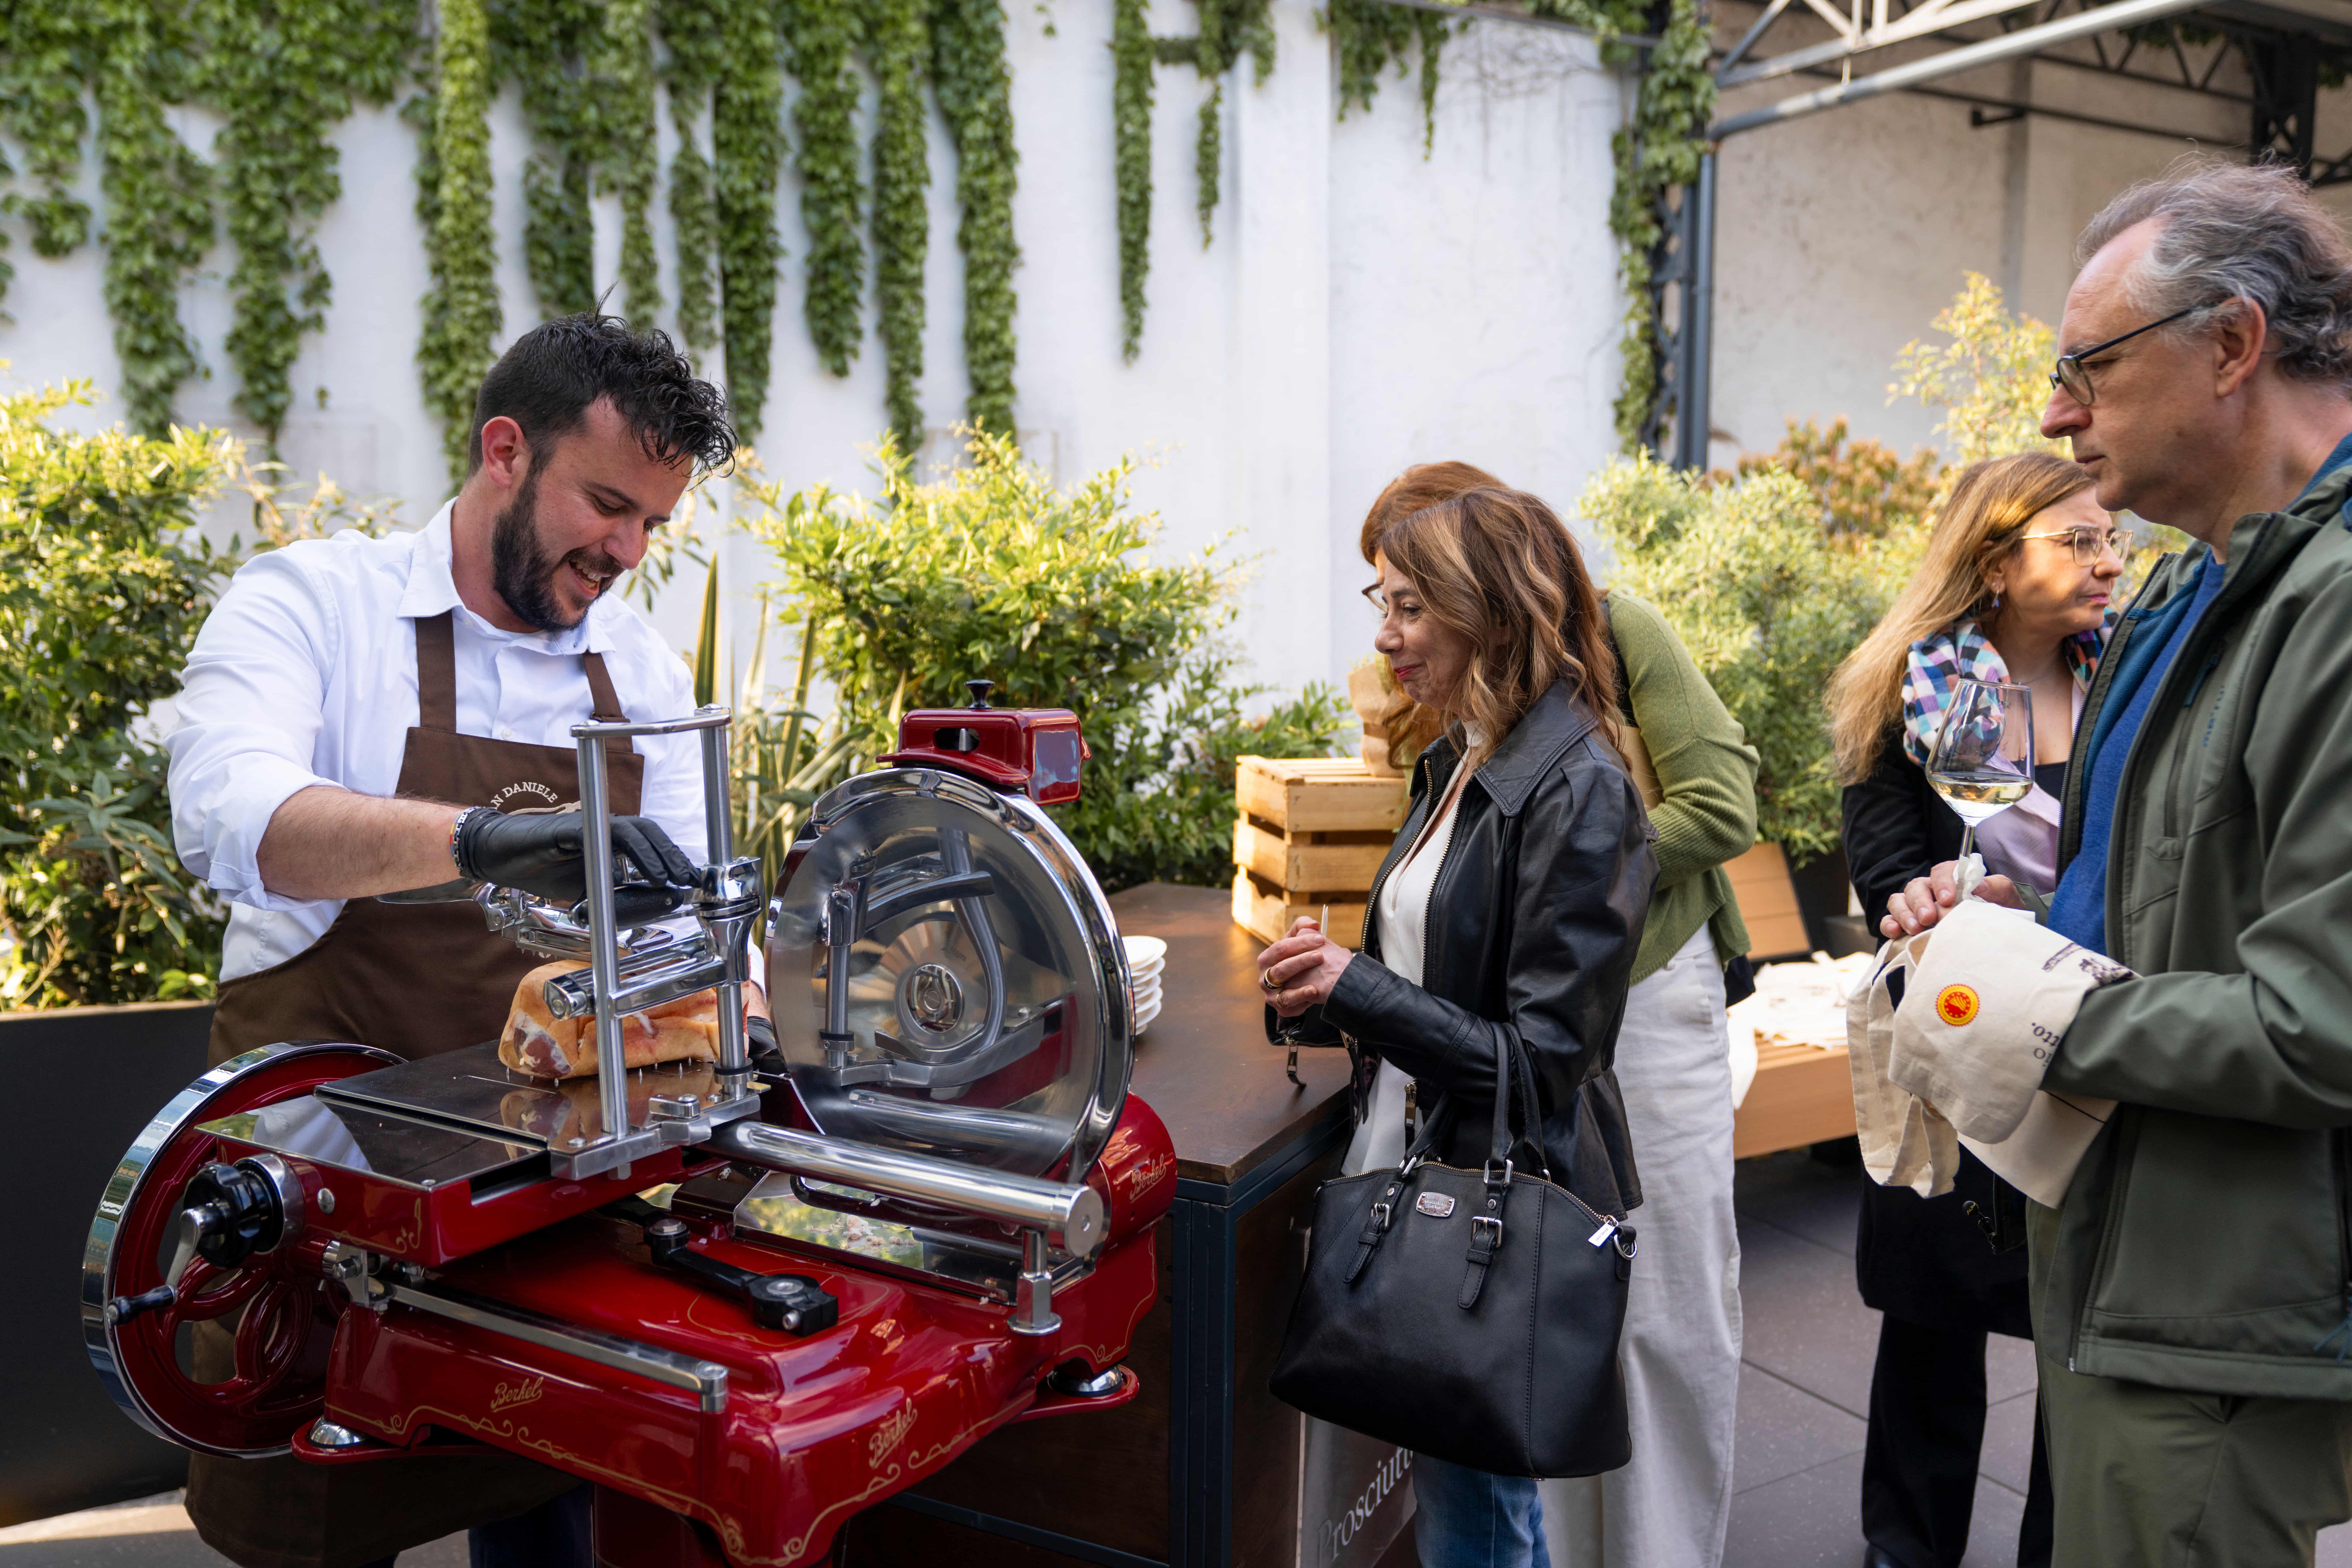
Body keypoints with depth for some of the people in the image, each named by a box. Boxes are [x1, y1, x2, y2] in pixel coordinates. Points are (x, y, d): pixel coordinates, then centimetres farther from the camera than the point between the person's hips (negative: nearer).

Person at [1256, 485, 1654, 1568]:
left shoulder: (1577, 792, -19)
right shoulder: (1454, 765, 8)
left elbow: (1542, 1060, -21)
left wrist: (1355, 988, -20)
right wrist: (1329, 995, -1)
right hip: (1414, 1171, 8)